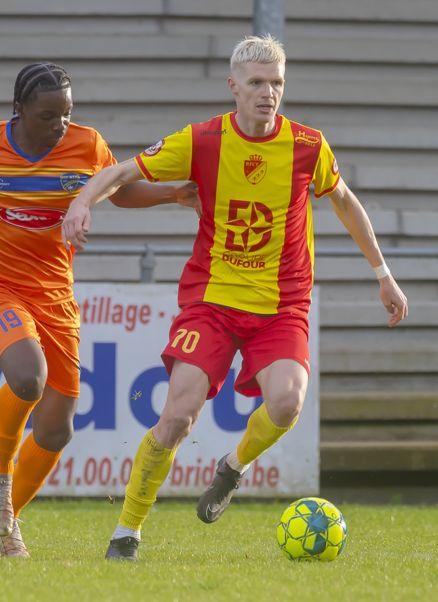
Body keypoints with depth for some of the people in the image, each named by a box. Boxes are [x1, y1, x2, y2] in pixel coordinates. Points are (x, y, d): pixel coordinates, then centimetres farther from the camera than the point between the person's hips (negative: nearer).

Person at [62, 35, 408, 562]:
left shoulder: (307, 147, -2)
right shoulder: (201, 141, -6)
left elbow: (345, 201, 16)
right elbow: (124, 172, -1)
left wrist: (383, 274, 21)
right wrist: (83, 202, -22)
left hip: (281, 307, 1)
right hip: (210, 297, -1)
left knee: (287, 401, -26)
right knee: (178, 413, -17)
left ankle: (234, 466, 9)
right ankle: (126, 532, 0)